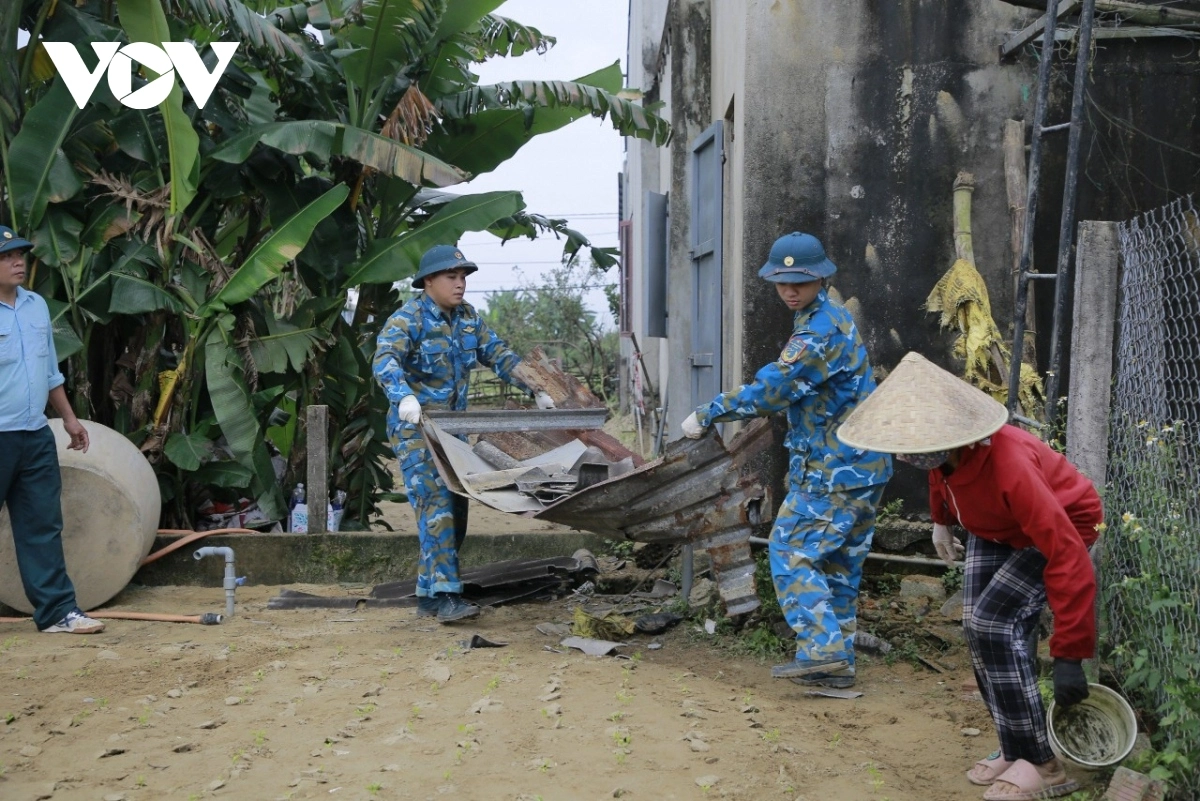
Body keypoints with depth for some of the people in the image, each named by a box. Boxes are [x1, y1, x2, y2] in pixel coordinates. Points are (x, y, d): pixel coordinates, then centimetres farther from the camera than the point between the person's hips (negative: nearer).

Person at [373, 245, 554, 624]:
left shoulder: (468, 318, 9)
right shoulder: (408, 319, -13)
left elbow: (500, 356, 14)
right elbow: (384, 360, -29)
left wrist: (538, 390, 6)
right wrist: (405, 397, -48)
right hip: (415, 427, -8)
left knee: (455, 509, 7)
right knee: (436, 506, -16)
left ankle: (426, 595, 14)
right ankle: (445, 596, -17)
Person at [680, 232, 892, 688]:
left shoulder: (820, 332, -19)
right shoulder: (831, 317, 15)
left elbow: (771, 389, -21)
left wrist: (706, 416, -13)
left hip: (834, 471, -10)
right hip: (864, 467, 10)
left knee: (791, 552, -5)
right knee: (839, 562, 13)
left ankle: (822, 650, -9)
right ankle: (838, 660, 19)